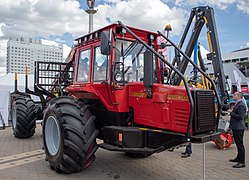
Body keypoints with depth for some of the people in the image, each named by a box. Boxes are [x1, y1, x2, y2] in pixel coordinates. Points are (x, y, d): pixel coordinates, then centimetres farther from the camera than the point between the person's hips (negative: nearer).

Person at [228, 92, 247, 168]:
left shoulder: (241, 105, -19)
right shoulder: (237, 104, 14)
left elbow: (240, 117, -24)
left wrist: (231, 112, -19)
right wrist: (231, 111, 8)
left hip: (238, 128, -11)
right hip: (236, 127, 11)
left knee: (240, 144, -5)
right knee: (238, 143, 20)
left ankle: (242, 162, 1)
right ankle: (239, 158, 34)